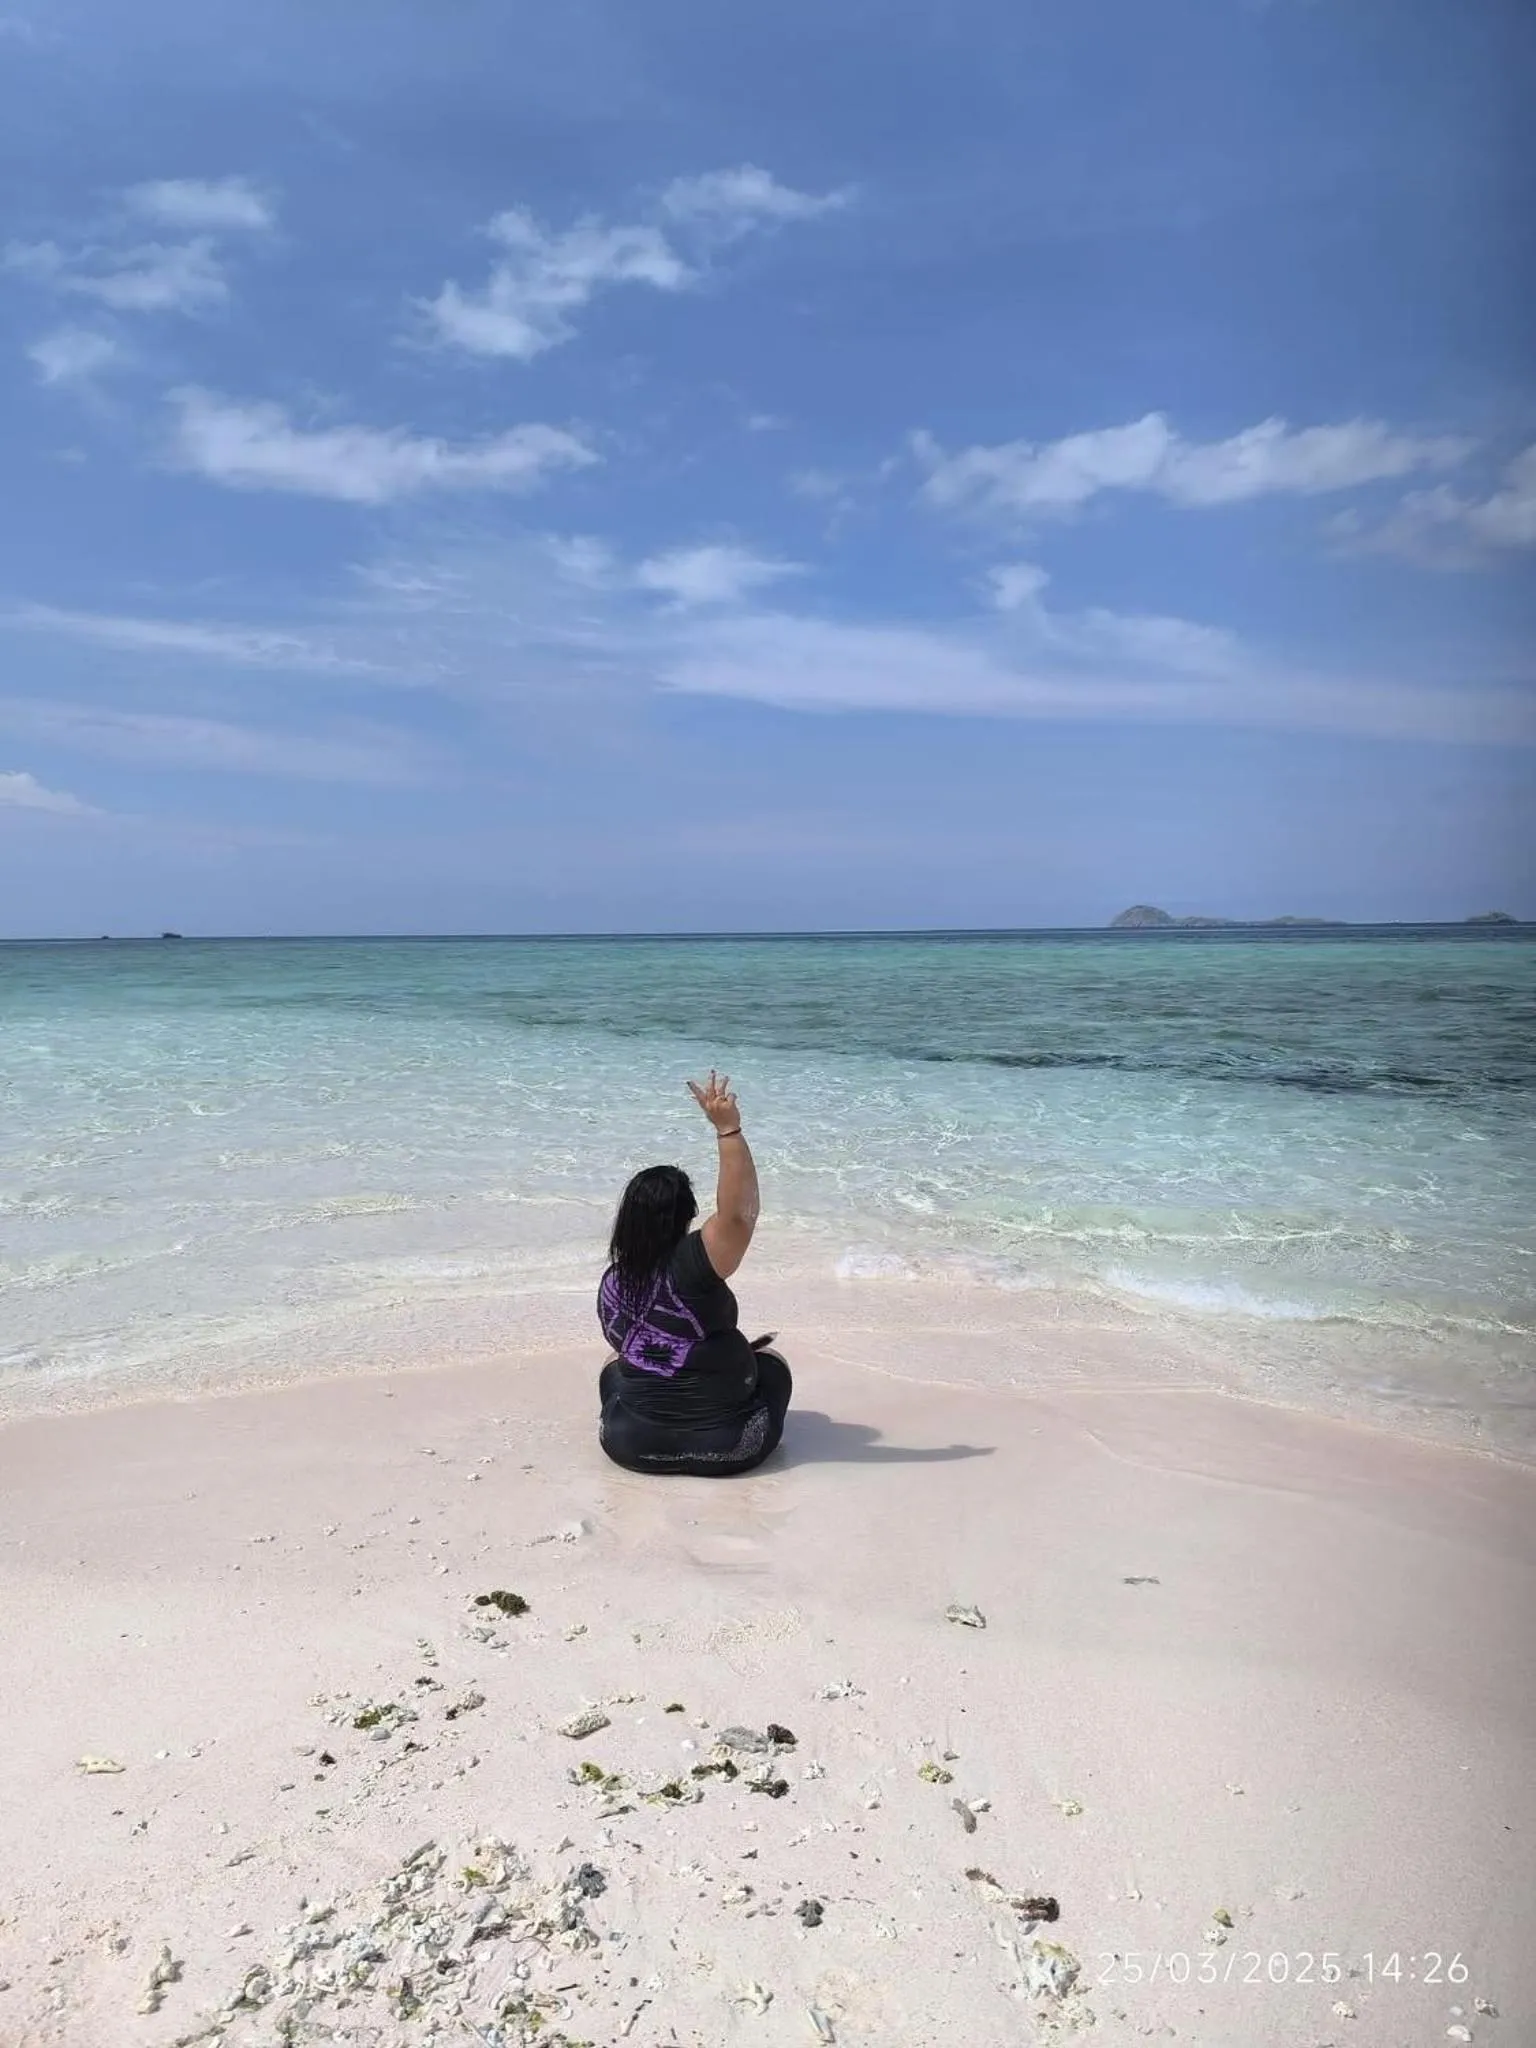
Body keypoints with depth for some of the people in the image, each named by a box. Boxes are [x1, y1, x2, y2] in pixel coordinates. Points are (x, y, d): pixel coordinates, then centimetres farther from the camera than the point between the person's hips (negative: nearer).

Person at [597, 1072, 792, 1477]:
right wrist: (728, 1129, -27)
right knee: (771, 1360, 25)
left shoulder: (612, 1282, 0)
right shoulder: (691, 1266, -19)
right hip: (726, 1447, -4)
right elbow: (739, 1213, -24)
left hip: (632, 1446, 4)